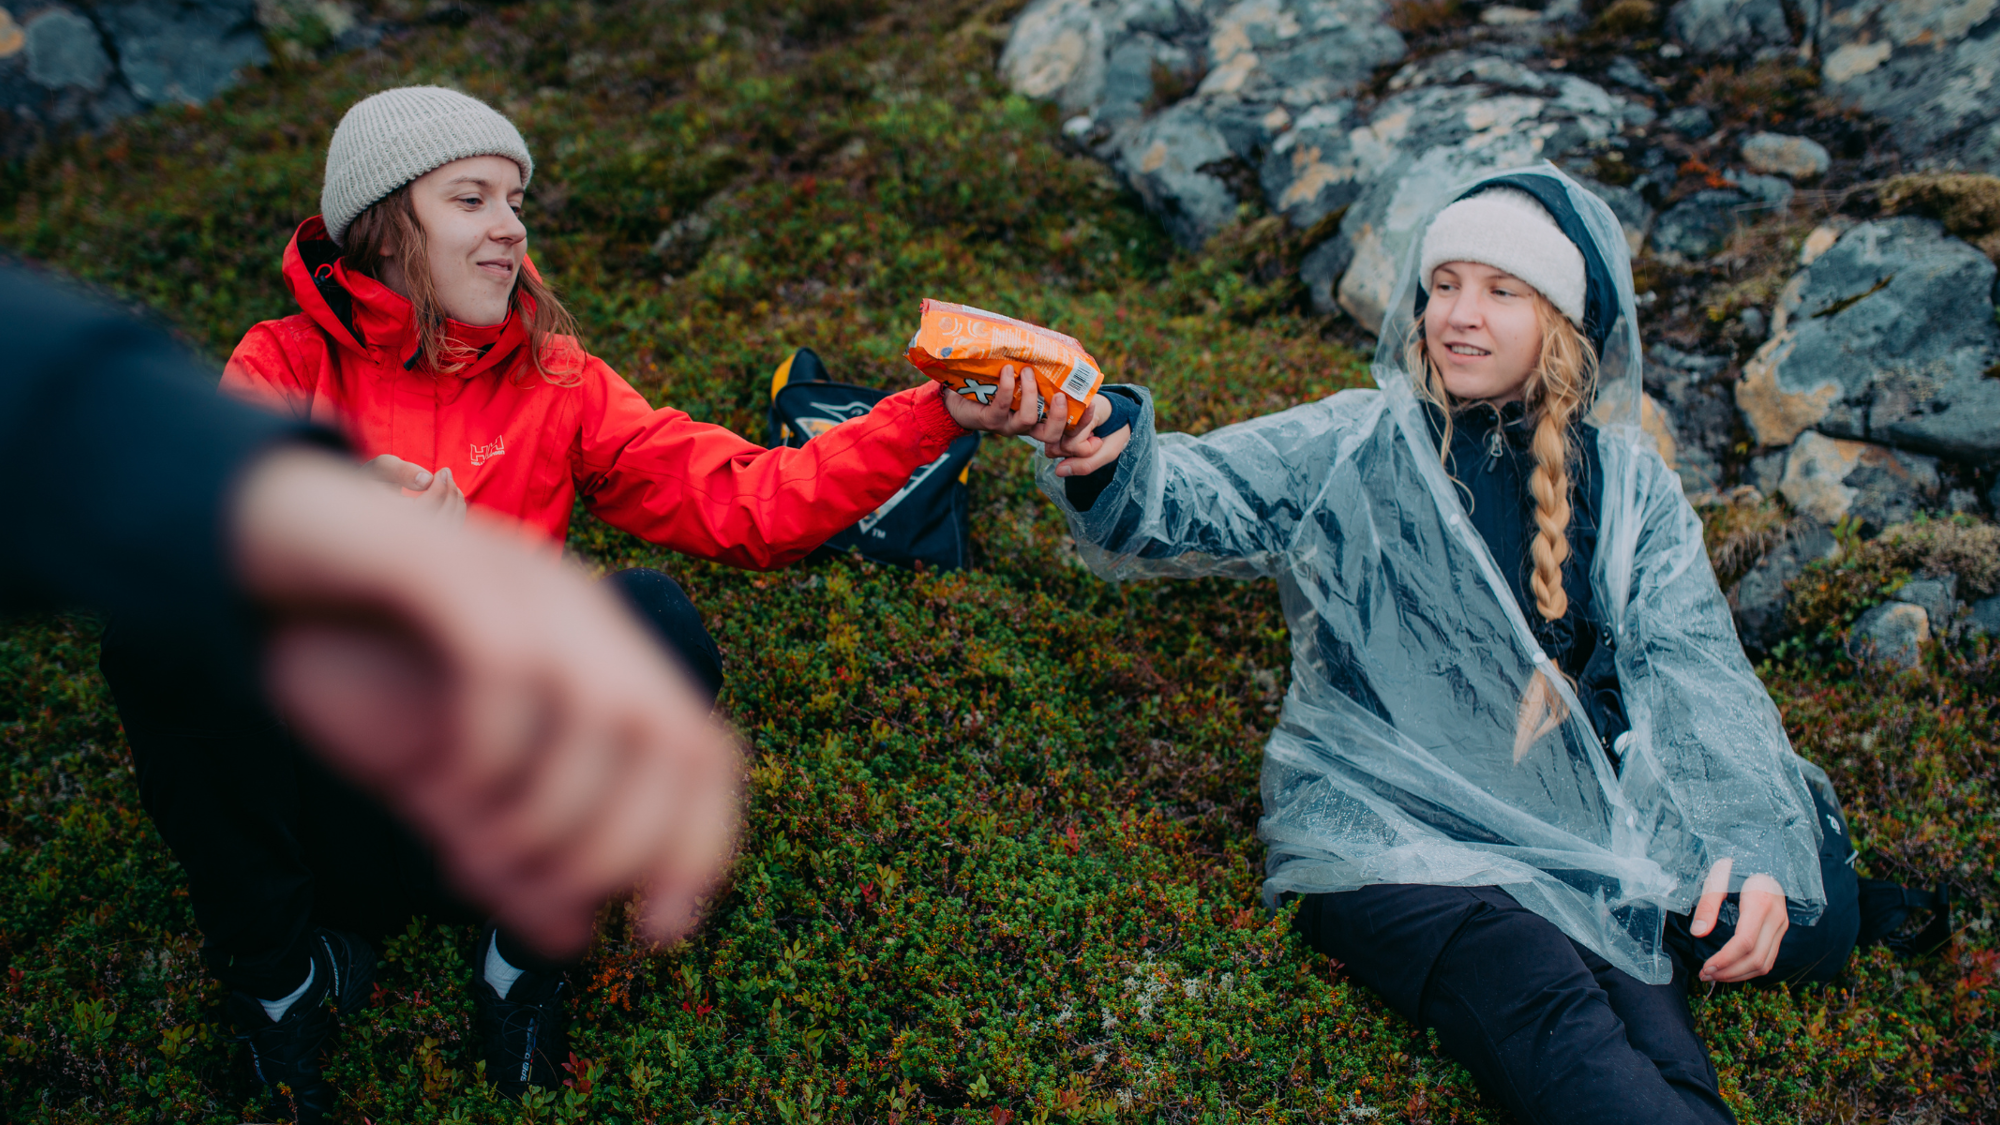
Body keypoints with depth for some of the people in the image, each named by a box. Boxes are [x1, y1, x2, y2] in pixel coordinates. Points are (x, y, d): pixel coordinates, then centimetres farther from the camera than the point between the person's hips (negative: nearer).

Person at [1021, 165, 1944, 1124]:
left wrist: (1751, 848, -15)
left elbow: (1690, 665, 1)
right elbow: (1192, 502, -15)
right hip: (1383, 821, -3)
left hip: (1570, 823, 4)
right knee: (1545, 1005, -30)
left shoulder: (1624, 483, 9)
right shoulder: (1351, 450, 0)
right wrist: (1105, 459, -40)